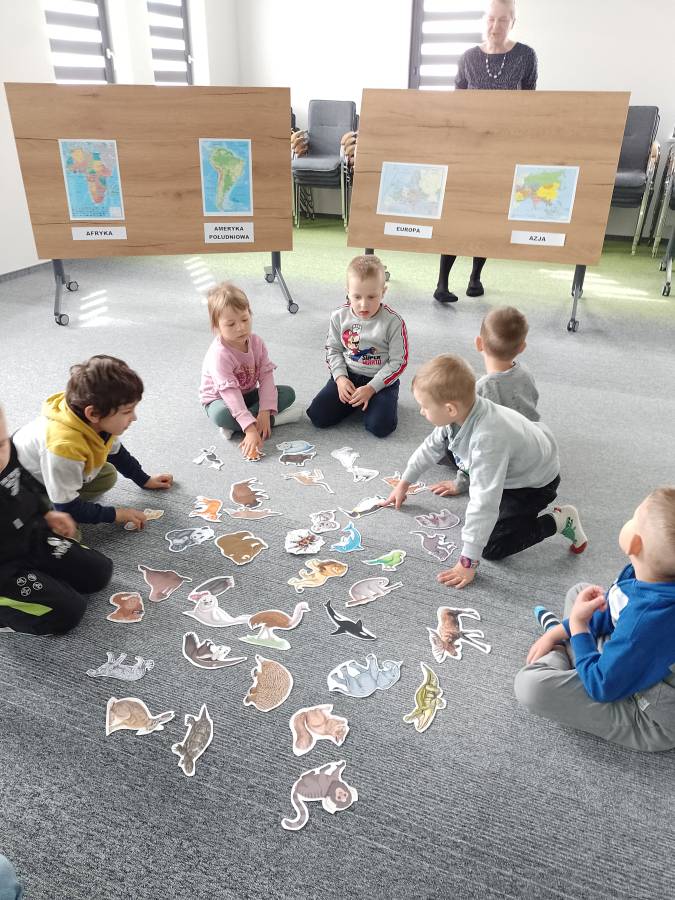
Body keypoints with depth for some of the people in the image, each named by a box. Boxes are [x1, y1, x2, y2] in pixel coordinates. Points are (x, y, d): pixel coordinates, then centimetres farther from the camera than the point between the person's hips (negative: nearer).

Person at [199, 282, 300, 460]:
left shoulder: (256, 342, -11)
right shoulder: (219, 354, -30)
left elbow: (266, 376, -14)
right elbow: (230, 393, -37)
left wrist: (265, 411, -28)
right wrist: (250, 428, -45)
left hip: (249, 394, 6)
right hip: (220, 399, -6)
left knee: (288, 392, -11)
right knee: (220, 415, -39)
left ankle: (235, 427, -22)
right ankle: (273, 420, -22)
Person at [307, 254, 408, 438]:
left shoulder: (393, 322, -15)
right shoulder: (339, 317, -5)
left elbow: (398, 362, -11)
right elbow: (333, 350, 7)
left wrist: (371, 388, -18)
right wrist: (340, 378, -11)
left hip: (381, 380, -3)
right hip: (348, 376, 3)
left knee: (380, 426, -24)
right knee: (318, 416, -12)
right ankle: (354, 401, 14)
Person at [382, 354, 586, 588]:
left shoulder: (487, 439, -42)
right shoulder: (460, 413, -18)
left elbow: (484, 504, -41)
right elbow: (432, 446, 2)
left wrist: (468, 562, -37)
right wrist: (404, 483, 13)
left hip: (535, 483, -8)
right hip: (512, 469, 8)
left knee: (492, 547, -12)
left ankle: (558, 521, 0)